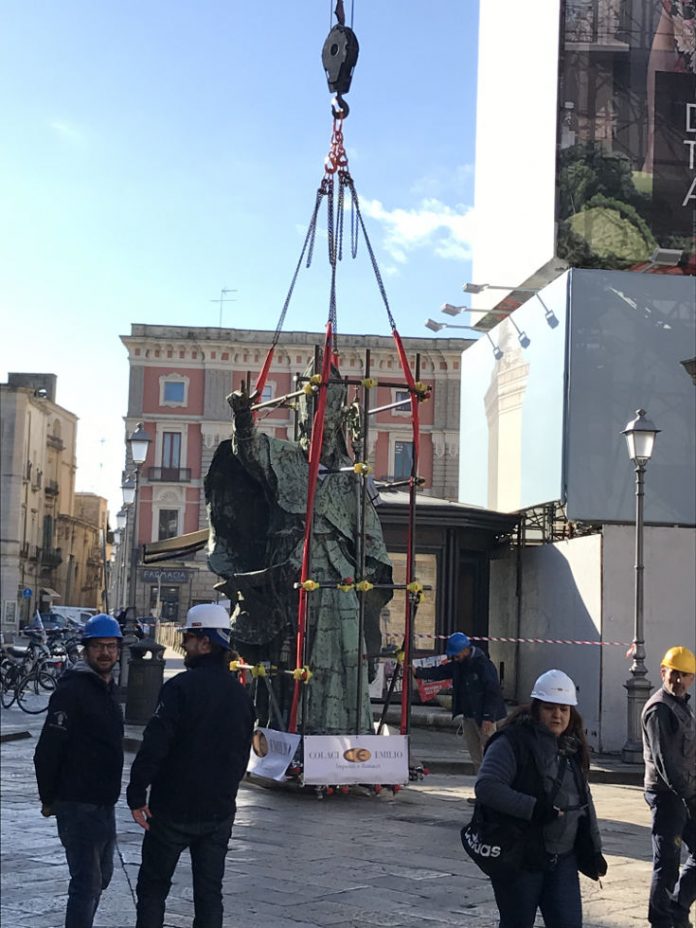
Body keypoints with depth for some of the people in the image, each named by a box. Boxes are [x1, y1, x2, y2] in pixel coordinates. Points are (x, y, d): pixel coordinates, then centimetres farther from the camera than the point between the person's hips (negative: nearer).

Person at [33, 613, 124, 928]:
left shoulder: (107, 688, 13)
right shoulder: (72, 690, -16)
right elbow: (48, 750, -18)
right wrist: (48, 799, -13)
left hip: (103, 804, 9)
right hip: (78, 805, -9)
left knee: (101, 876, 19)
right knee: (87, 882, -9)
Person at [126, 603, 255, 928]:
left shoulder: (181, 687, -15)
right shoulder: (240, 694, 7)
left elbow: (154, 746, -20)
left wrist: (137, 795, -13)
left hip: (174, 809, -5)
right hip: (220, 810, 5)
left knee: (153, 886, 8)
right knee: (209, 891, 10)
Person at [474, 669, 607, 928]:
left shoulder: (572, 749, 12)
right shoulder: (511, 743, -11)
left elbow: (584, 801, 20)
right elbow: (486, 787, -23)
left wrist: (594, 849, 16)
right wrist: (533, 808, -28)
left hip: (563, 859, 6)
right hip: (518, 858, -6)